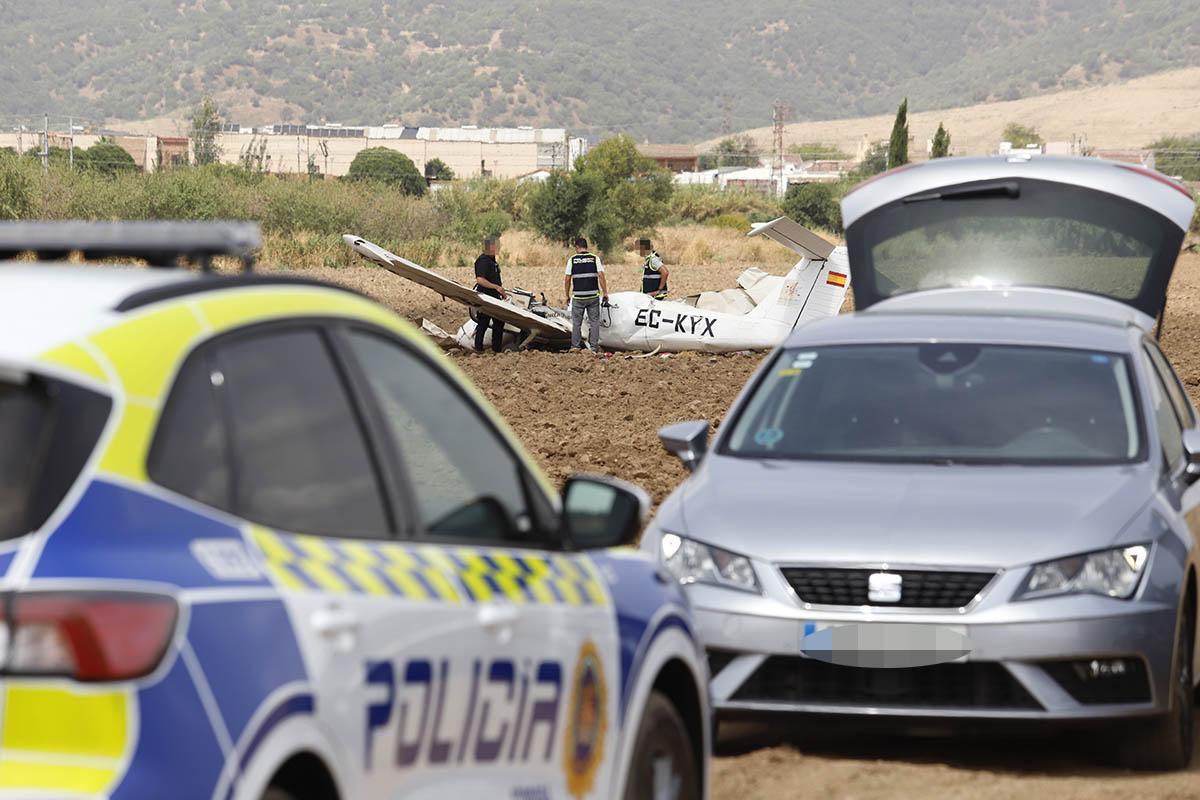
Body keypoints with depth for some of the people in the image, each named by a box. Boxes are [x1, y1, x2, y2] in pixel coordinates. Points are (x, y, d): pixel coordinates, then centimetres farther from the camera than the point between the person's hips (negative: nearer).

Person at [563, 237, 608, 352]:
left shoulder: (572, 260, 0)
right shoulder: (594, 259, 1)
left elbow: (567, 280, -1)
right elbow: (601, 276, -7)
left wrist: (567, 295, 9)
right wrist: (605, 293, -1)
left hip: (578, 297, 0)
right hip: (593, 296, 0)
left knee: (576, 322, 9)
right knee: (594, 321, 7)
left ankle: (575, 346, 11)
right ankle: (594, 346, 6)